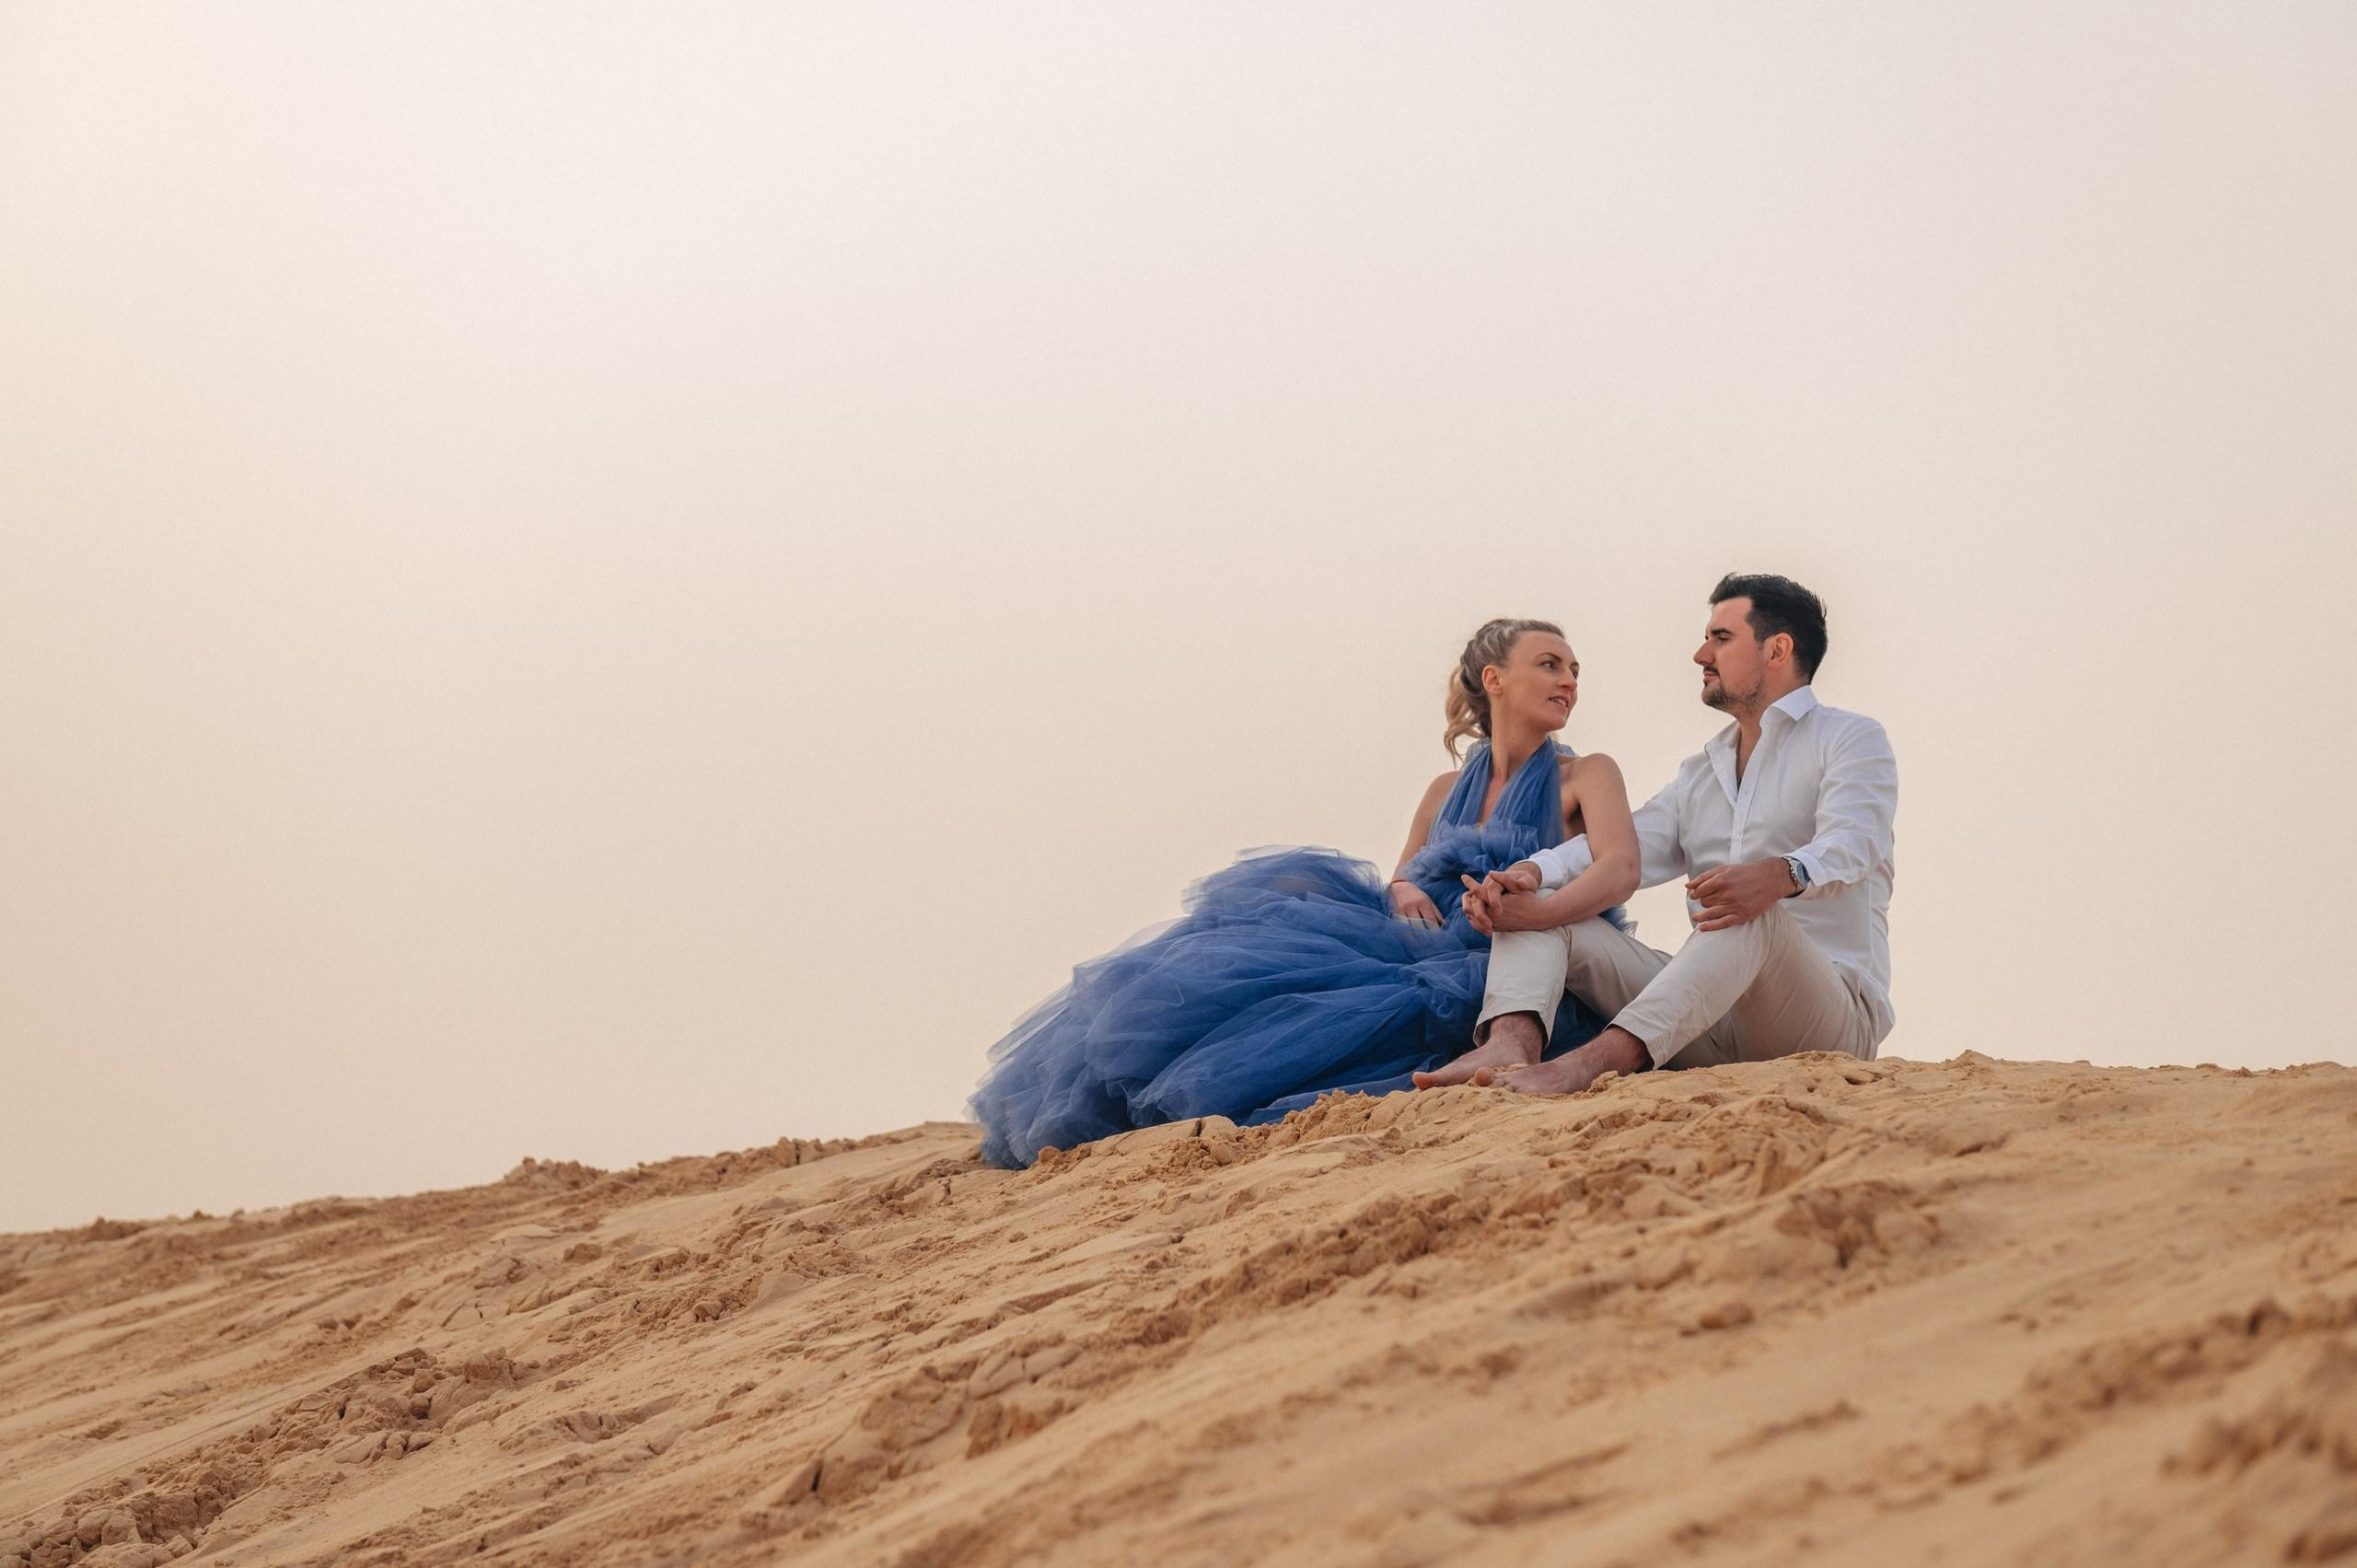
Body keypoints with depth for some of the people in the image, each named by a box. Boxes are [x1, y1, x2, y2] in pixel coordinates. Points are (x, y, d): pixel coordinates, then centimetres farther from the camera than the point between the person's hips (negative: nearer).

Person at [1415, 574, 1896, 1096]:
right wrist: (1530, 872, -12)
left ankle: (1596, 1061, -56)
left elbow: (1851, 843, -16)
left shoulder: (1852, 740, 5)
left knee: (1754, 913, -39)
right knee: (1537, 907, -2)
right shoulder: (1700, 773, 27)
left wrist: (1779, 875, -40)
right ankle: (1510, 1046, -35)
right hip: (1713, 1020, 6)